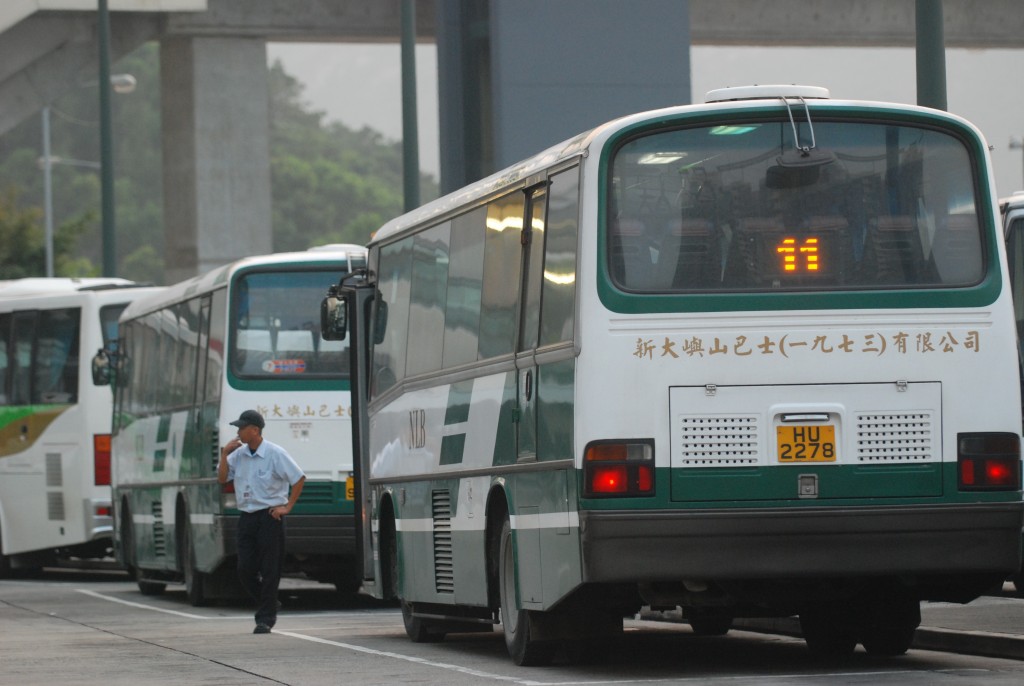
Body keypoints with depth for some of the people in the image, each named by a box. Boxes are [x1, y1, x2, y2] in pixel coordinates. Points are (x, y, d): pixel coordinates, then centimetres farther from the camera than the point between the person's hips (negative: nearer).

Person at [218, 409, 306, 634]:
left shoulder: (275, 453, -9)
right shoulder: (238, 454, 8)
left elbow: (299, 479, -6)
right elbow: (222, 478, 6)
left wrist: (287, 507, -7)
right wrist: (225, 453, -3)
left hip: (269, 516, -6)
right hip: (246, 517, 6)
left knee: (269, 571, -4)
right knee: (245, 569, 1)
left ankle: (265, 619, 1)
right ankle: (269, 606, 22)